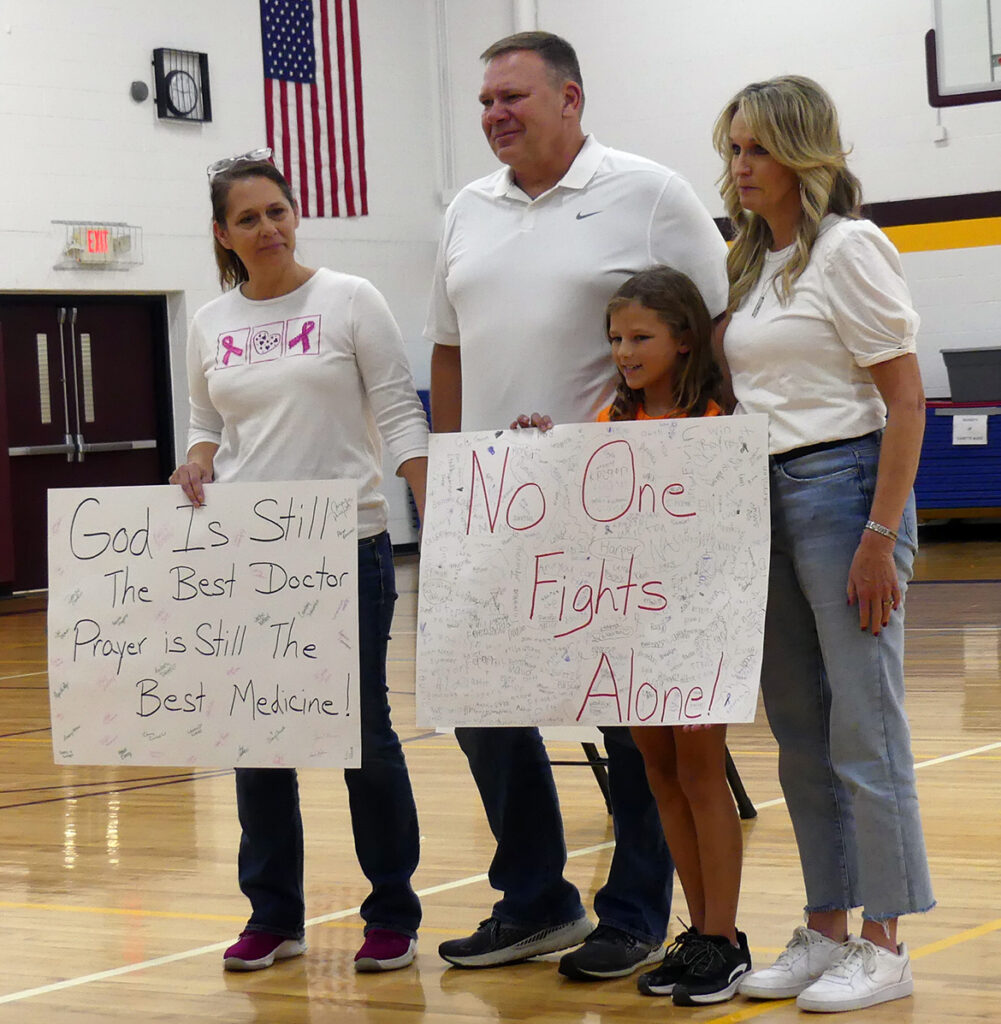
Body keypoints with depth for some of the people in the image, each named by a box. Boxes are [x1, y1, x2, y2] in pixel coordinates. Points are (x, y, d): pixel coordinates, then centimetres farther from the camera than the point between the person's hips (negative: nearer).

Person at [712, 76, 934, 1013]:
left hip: (843, 485, -8)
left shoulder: (848, 249, -8)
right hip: (762, 496, 8)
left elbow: (906, 399, -13)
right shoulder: (751, 263, 16)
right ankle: (826, 931, 18)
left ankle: (882, 946, 2)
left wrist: (881, 536, -18)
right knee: (799, 733, 10)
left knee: (862, 727, -5)